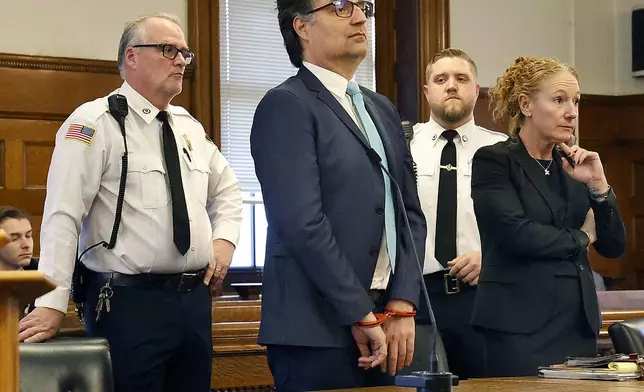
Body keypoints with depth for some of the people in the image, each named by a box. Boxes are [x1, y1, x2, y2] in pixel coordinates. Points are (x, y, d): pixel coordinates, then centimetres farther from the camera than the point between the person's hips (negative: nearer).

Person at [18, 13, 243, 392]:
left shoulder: (189, 126, 14)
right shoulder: (95, 122, -9)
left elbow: (227, 189, 29)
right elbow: (63, 216, -16)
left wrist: (224, 239, 9)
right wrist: (52, 304, -23)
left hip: (195, 299, 7)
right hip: (129, 302, -7)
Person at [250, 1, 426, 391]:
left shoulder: (382, 109, 17)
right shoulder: (286, 105, -7)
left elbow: (410, 214, 12)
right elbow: (303, 224, -16)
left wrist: (401, 307, -1)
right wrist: (362, 315, -15)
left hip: (383, 322, 7)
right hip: (319, 329, -7)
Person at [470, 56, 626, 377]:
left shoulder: (572, 167, 14)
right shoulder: (493, 161, -3)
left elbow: (614, 246, 11)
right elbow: (515, 233, -17)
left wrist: (597, 184, -5)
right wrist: (581, 238, -1)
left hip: (579, 325, 6)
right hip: (521, 326, -6)